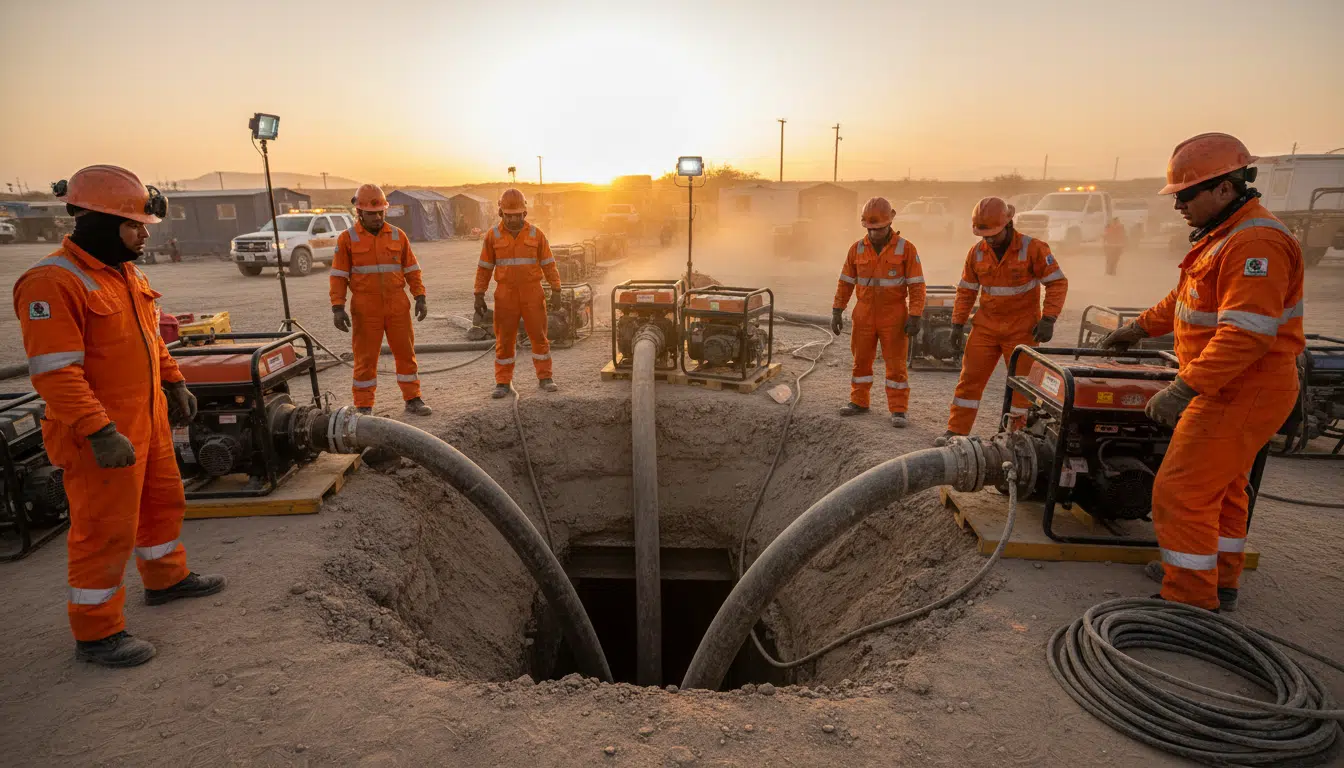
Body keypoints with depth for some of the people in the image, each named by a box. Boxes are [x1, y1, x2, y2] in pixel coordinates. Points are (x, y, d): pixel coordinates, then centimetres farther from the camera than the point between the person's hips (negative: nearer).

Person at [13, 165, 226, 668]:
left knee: (164, 500, 22)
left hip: (148, 419, 9)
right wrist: (100, 432, -28)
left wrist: (174, 382, 19)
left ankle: (166, 578, 43)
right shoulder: (53, 283, -20)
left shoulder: (125, 272, 10)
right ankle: (96, 633, 17)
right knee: (105, 529, 1)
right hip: (102, 434, -9)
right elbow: (54, 371, -25)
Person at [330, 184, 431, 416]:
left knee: (406, 353, 6)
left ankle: (413, 400, 17)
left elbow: (411, 269, 9)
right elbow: (338, 275, -2)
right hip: (366, 310, -2)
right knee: (365, 358, 4)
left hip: (398, 307, 2)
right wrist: (338, 307, -10)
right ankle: (363, 407, 13)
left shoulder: (398, 235, 6)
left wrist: (420, 297, 0)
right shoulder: (347, 238, 0)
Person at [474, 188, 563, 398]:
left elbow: (548, 264, 3)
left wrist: (556, 290, -3)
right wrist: (479, 295, 1)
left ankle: (545, 377, 15)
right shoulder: (493, 235, 0)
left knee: (539, 335, 3)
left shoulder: (535, 234, 1)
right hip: (506, 294, 0)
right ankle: (503, 383, 11)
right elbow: (484, 267, 4)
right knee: (504, 339, 3)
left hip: (532, 293, 0)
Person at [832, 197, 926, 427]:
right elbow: (845, 282, 5)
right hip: (864, 316, 3)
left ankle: (898, 410, 7)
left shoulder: (906, 248, -8)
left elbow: (917, 285, -8)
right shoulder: (857, 249, 0)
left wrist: (914, 317, -14)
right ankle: (859, 402, 24)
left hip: (894, 317, -3)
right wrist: (837, 312, 1)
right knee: (861, 360, 11)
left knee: (896, 363, 0)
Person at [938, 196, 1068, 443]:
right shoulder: (977, 252, 0)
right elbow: (966, 290, 9)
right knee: (970, 377, 1)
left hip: (1022, 328, -3)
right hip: (986, 327, 3)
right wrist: (958, 323, 4)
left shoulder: (1032, 248, -11)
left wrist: (1048, 319, -17)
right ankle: (956, 431, 7)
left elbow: (1058, 282, -8)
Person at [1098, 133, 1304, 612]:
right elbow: (1186, 299, 26)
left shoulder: (1256, 243, -23)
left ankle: (1191, 602, 0)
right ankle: (1220, 581, 37)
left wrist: (1184, 389, -33)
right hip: (1232, 389, 11)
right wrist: (1140, 328, 31)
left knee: (1182, 492, -9)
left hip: (1243, 393, -11)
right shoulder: (1224, 235, 12)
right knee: (1222, 487, 21)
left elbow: (1246, 334, -31)